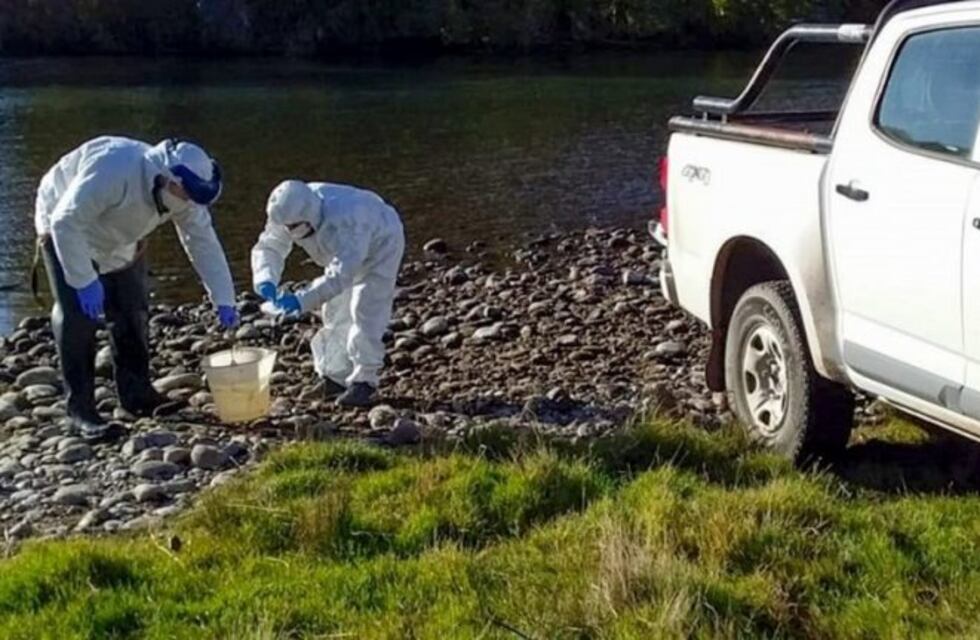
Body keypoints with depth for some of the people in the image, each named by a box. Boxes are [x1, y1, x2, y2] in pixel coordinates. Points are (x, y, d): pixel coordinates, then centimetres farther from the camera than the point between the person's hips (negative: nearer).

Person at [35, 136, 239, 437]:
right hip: (65, 234, -7)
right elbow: (66, 223, -37)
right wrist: (84, 281, -36)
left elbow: (203, 242, -13)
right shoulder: (113, 172, -42)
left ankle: (136, 393, 18)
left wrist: (224, 300, -18)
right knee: (77, 317, -14)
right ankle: (80, 407, -8)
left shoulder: (181, 194, -19)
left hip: (119, 244, 7)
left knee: (133, 312, 5)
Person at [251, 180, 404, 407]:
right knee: (335, 312, 9)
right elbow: (268, 246, -17)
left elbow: (341, 274, -51)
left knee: (366, 313, -15)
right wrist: (266, 280, -37)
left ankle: (364, 382, -6)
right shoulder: (291, 212, -24)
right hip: (345, 254, 8)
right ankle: (335, 378, 20)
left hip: (379, 245, -7)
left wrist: (302, 300, -58)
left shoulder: (343, 220, -46)